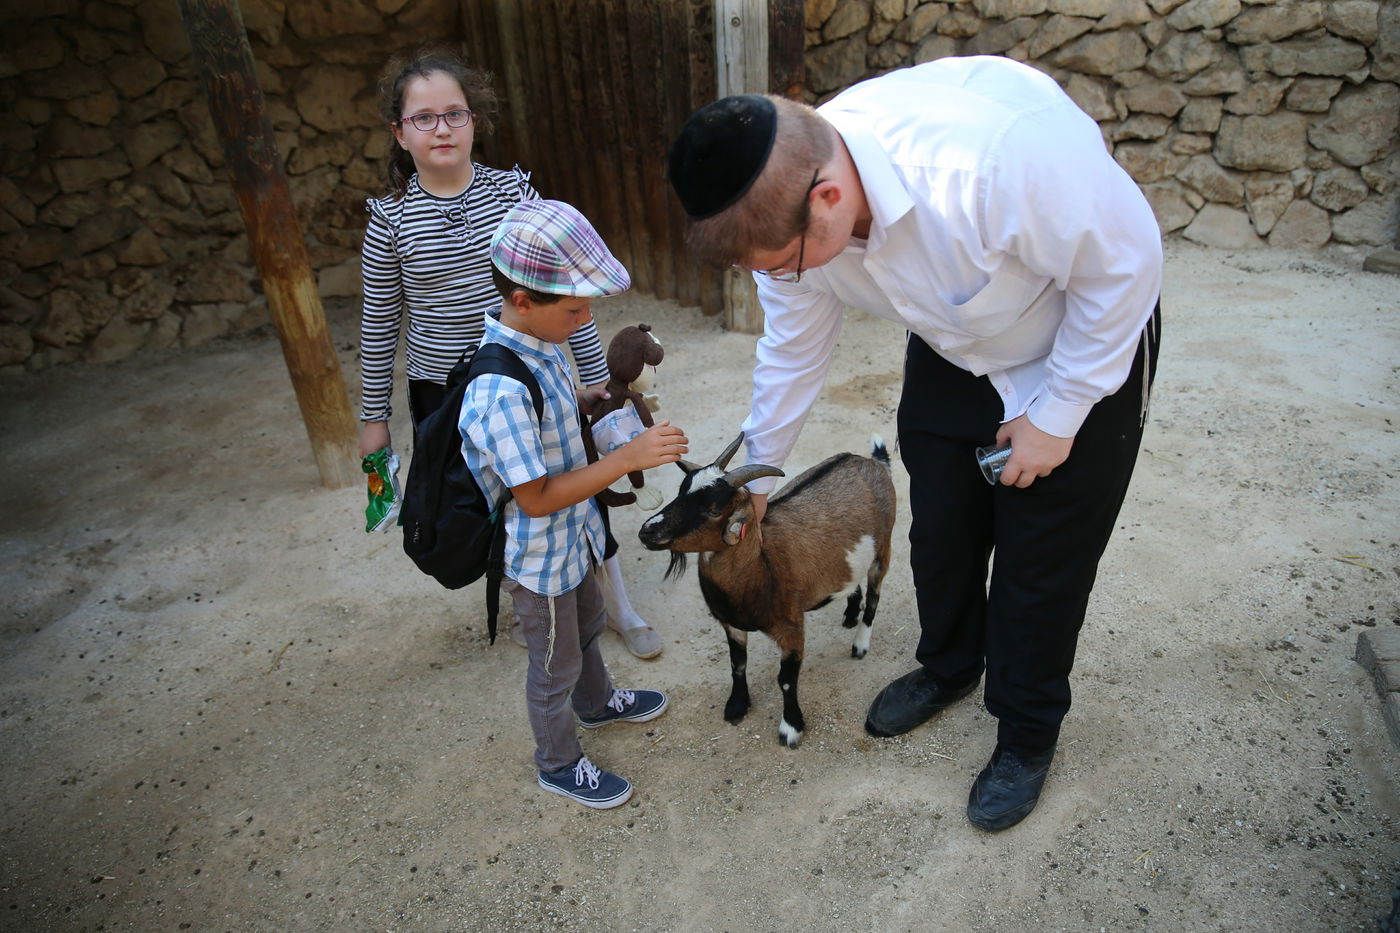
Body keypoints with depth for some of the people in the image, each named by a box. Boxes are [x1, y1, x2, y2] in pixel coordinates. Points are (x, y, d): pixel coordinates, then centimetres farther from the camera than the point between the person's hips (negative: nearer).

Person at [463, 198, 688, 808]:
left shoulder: (541, 343, -7)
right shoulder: (502, 392, -36)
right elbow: (536, 498, -30)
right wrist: (627, 459, -32)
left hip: (571, 536, 9)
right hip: (538, 559, -9)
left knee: (588, 624, 32)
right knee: (556, 666, 15)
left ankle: (597, 702, 60)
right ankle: (558, 764, 42)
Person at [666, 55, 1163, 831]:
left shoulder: (997, 153, -43)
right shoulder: (784, 201, -21)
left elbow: (1125, 265, -26)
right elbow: (793, 351, -4)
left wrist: (1057, 415, -17)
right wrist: (756, 474, 7)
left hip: (1083, 349, -4)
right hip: (952, 356, 5)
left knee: (1042, 561, 4)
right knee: (939, 535, 13)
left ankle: (1027, 734, 30)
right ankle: (947, 668, 44)